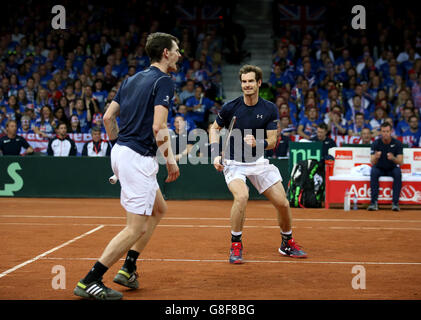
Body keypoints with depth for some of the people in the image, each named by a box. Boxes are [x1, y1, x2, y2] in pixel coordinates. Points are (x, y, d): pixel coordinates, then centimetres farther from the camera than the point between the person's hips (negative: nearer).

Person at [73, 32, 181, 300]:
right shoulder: (164, 81, -10)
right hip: (138, 158, -10)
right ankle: (89, 282, -8)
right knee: (136, 228, -7)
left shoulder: (132, 79, 16)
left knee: (159, 209, 22)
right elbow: (158, 127, -20)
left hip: (121, 151, 10)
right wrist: (171, 160, -12)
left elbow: (108, 117, 16)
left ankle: (128, 268, 20)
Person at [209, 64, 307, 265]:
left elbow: (272, 142, -5)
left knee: (282, 203, -1)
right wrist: (215, 154, -5)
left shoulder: (270, 109, -6)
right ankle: (236, 245, -14)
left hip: (258, 162, 3)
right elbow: (215, 128, 7)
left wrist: (257, 143, -27)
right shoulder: (230, 107, -9)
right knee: (241, 196, -31)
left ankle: (287, 244, 26)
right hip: (233, 163, -3)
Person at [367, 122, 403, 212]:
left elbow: (401, 162, -17)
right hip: (380, 168, 0)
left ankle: (395, 202, -29)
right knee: (373, 172, -32)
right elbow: (372, 163, -17)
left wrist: (393, 158, -39)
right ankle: (374, 203, -34)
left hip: (392, 168, 0)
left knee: (398, 173, -32)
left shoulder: (397, 143, -11)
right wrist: (376, 158, -42)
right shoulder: (376, 143, -12)